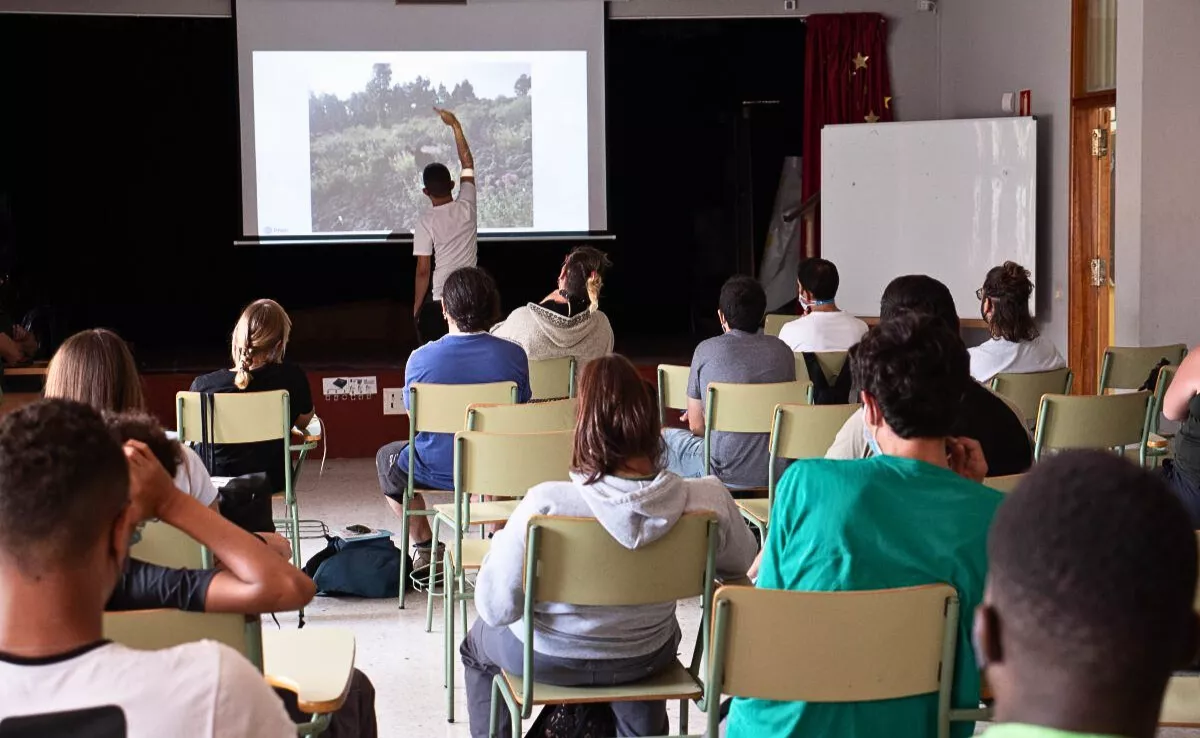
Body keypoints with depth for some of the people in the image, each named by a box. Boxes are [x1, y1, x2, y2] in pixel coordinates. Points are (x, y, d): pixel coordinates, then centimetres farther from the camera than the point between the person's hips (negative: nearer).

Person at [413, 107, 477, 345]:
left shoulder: (426, 222, -14)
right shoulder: (467, 206, -4)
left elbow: (423, 271, -13)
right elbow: (467, 163, 10)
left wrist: (417, 307, -2)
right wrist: (455, 125, 14)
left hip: (438, 302, -4)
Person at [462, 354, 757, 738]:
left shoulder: (545, 504, -34)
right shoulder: (706, 500, -26)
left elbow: (497, 609, -25)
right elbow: (740, 560, -5)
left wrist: (502, 541, -7)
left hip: (551, 658, -2)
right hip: (647, 660, 2)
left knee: (478, 642, 34)